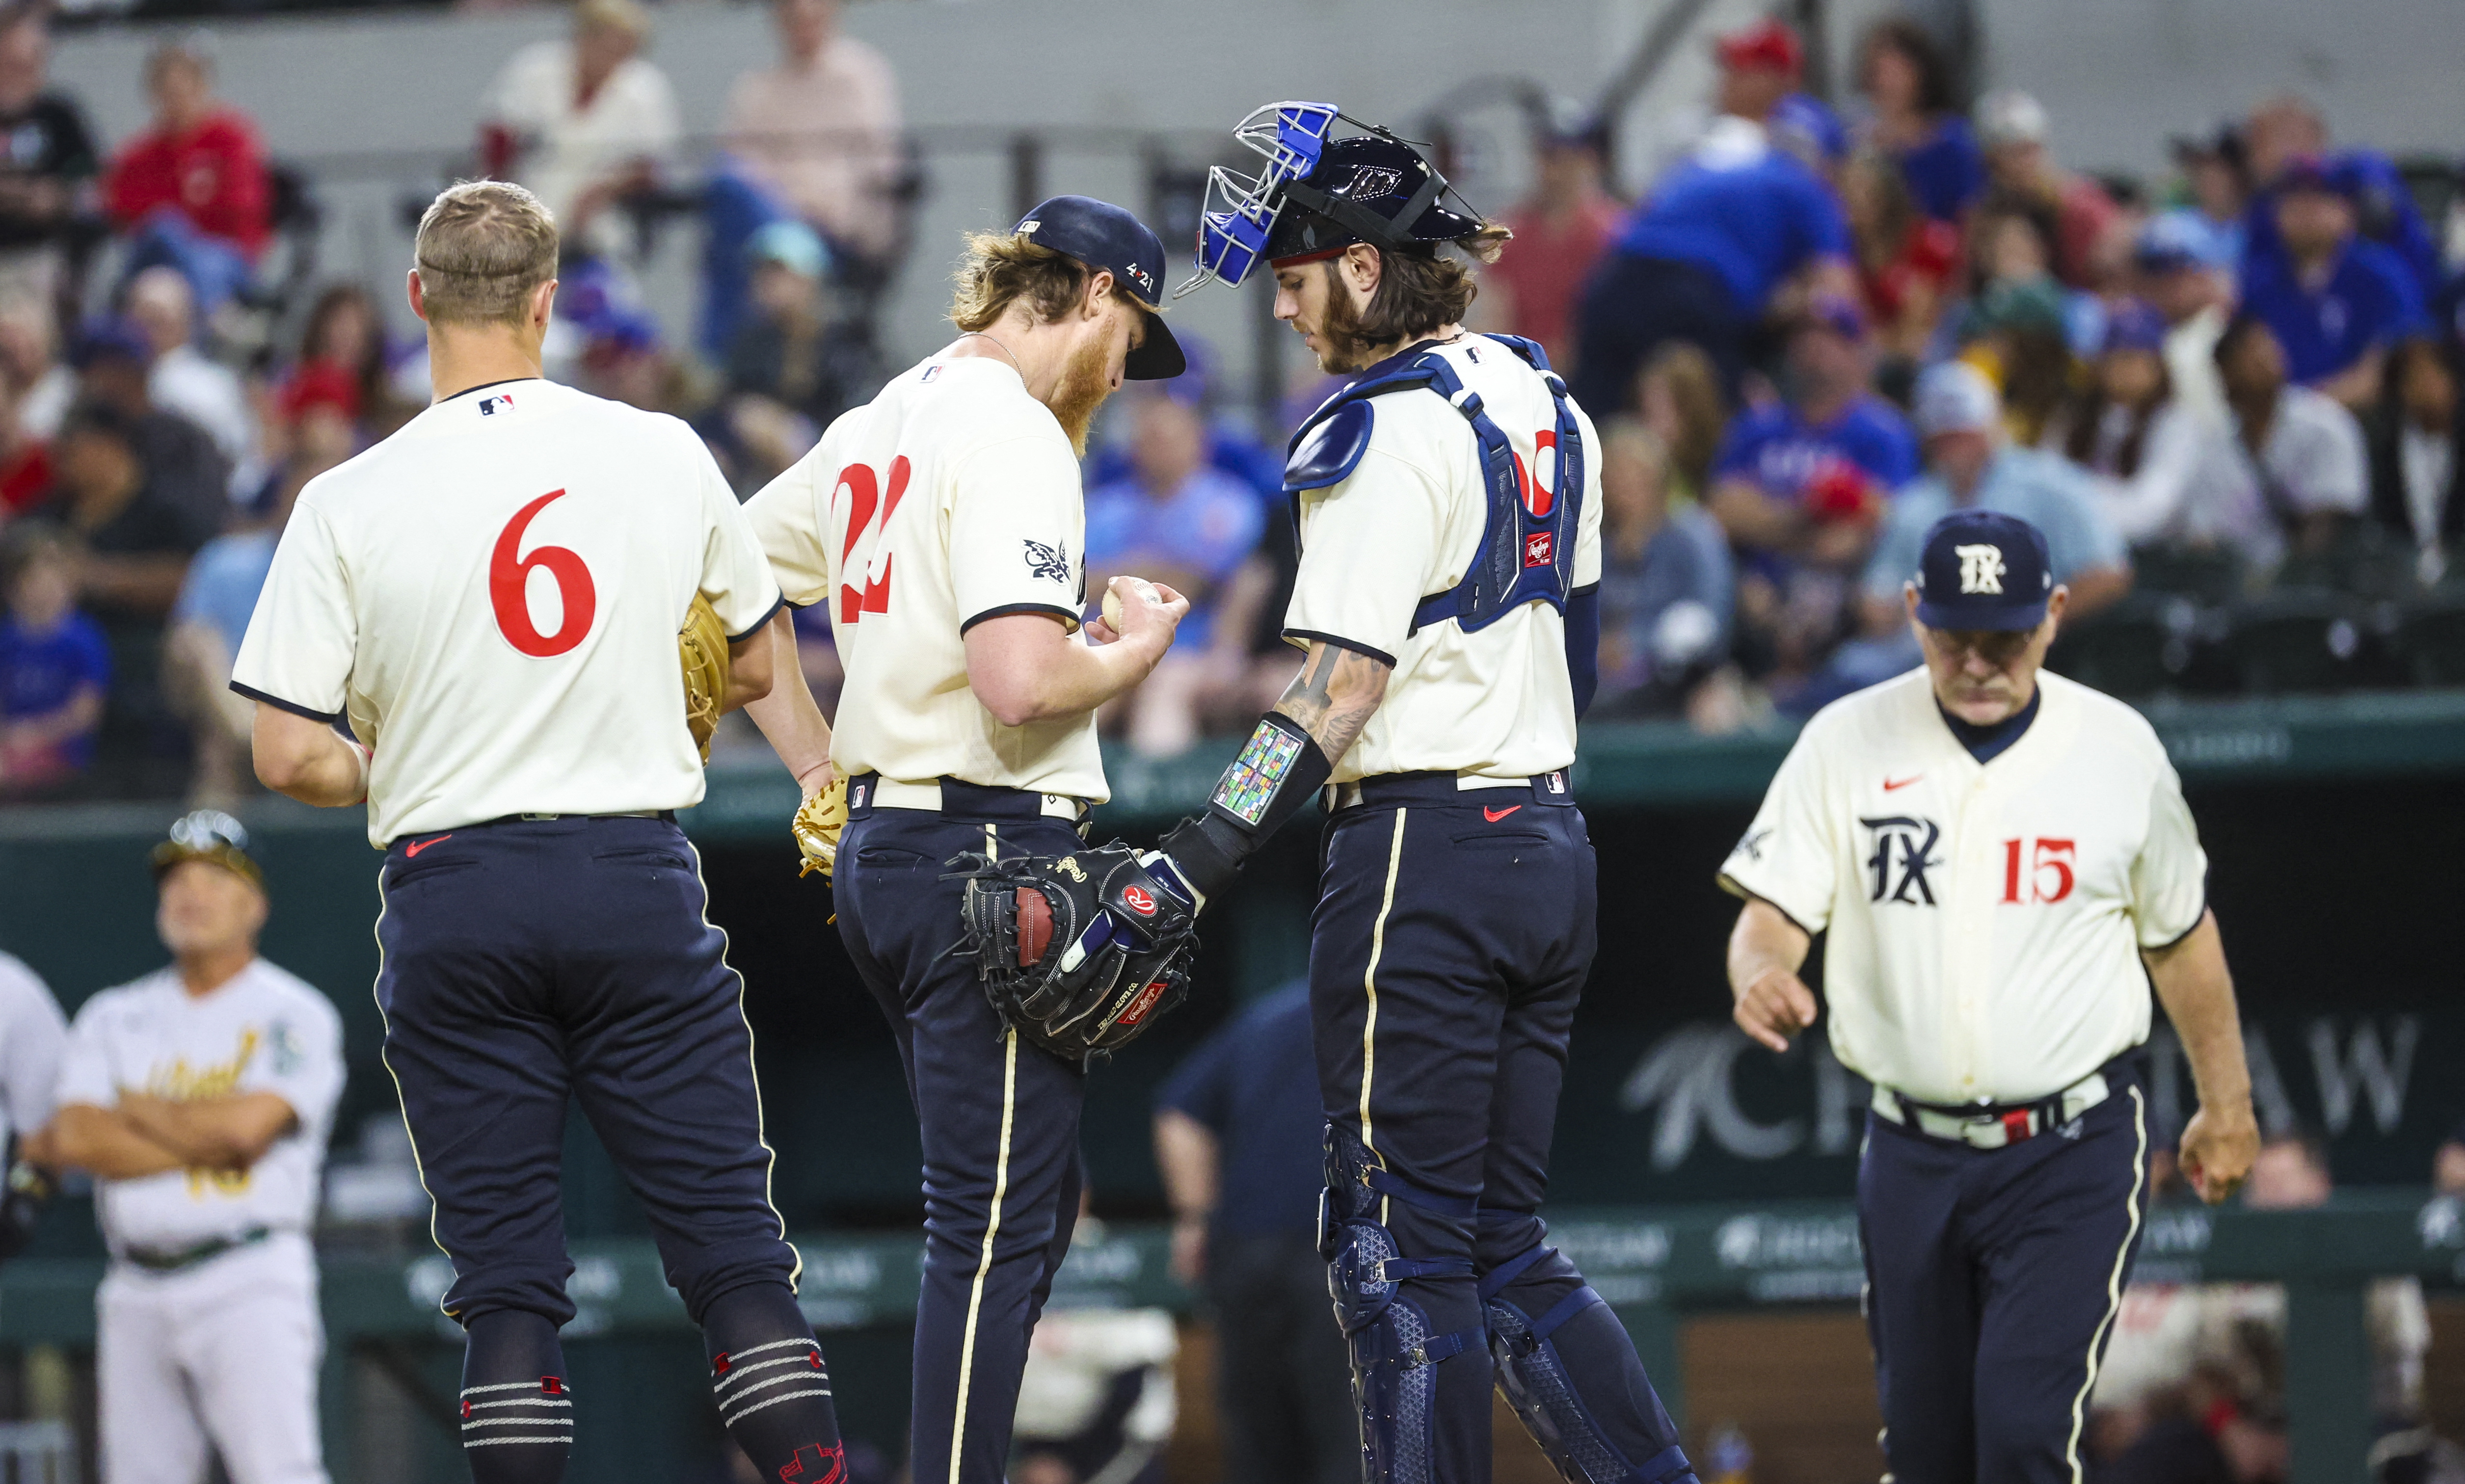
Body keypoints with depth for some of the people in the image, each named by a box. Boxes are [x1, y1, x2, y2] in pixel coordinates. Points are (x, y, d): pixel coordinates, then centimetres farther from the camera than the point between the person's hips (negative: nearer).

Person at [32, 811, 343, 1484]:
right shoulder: (114, 1018, 14)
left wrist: (128, 1107, 1)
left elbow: (243, 1126, -14)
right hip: (137, 1295, 5)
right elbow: (78, 1139, -2)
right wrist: (212, 1147, -8)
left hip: (251, 1283, -5)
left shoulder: (296, 1016, 2)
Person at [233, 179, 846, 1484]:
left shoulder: (348, 504, -6)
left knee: (507, 1277, 3)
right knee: (731, 1242, 3)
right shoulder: (665, 457, 1)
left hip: (451, 888, -1)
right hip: (637, 875, 1)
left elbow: (289, 759, -7)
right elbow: (753, 666, 14)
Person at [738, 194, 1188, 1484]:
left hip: (879, 848, 10)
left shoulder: (879, 425, 16)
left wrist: (822, 773, 21)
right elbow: (1019, 681, -25)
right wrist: (1139, 649, -5)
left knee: (1027, 1211, 17)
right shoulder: (1014, 433, -13)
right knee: (996, 1230, -8)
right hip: (992, 852, -10)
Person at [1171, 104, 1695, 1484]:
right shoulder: (1543, 402, 13)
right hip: (1552, 843, 9)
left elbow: (1340, 691, -20)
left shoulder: (1391, 428, -14)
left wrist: (1195, 866, -24)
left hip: (1424, 853, -9)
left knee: (1400, 1248, -3)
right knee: (1507, 1251, 12)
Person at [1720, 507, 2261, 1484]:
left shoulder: (2120, 749, -1)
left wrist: (2226, 1106, 16)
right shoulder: (1848, 743, -2)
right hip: (1912, 1154, 2)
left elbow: (2181, 935, 11)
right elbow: (1773, 912, -6)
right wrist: (1760, 974, -30)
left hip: (2072, 1149, -2)